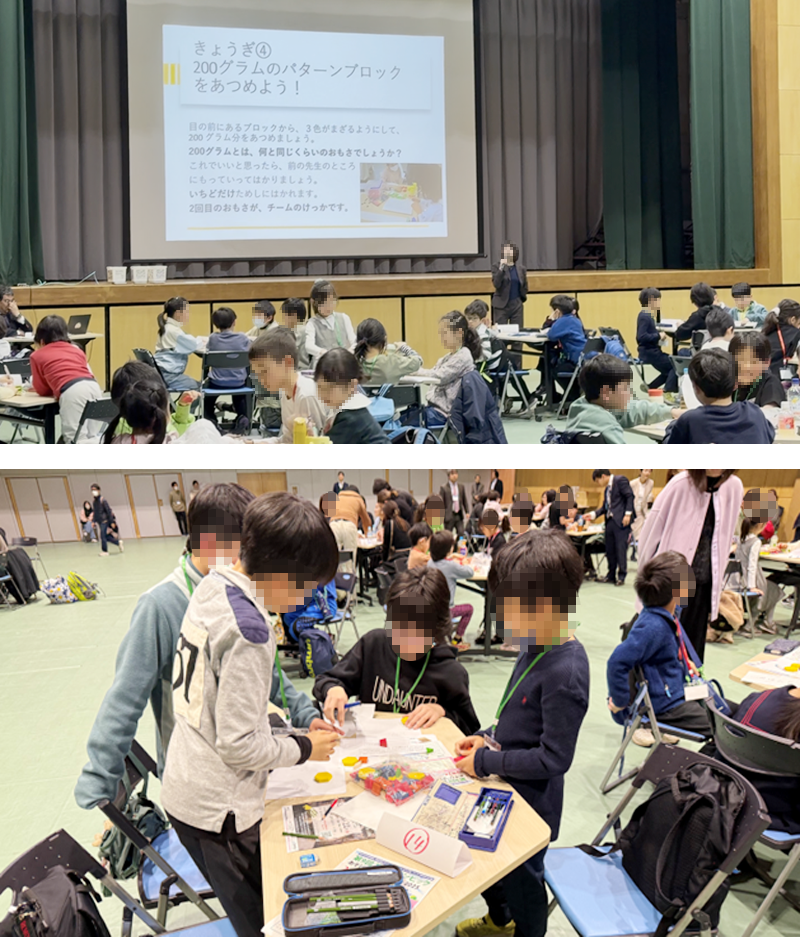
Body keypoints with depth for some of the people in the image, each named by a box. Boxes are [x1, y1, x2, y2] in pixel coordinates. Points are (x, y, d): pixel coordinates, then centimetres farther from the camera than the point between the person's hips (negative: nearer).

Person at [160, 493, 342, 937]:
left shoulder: (211, 586, -1)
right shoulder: (248, 632, -28)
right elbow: (238, 746, -23)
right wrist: (304, 747, -9)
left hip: (182, 793, 8)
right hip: (219, 812, -8)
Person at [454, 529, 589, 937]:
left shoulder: (565, 672, -32)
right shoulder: (537, 645, -5)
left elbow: (553, 759, -27)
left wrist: (486, 760, -20)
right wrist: (489, 737, -1)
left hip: (530, 804, -9)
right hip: (505, 786, 9)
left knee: (521, 878, 17)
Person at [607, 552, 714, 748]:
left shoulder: (666, 616, -1)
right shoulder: (652, 626, -31)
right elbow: (617, 662, -34)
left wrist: (687, 661, 12)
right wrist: (620, 703, -23)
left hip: (679, 692, 10)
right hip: (665, 705, -10)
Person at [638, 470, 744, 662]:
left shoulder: (733, 487, 0)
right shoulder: (681, 485, -14)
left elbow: (725, 541, 12)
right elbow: (650, 534, -6)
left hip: (703, 585, 4)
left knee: (694, 649, 8)